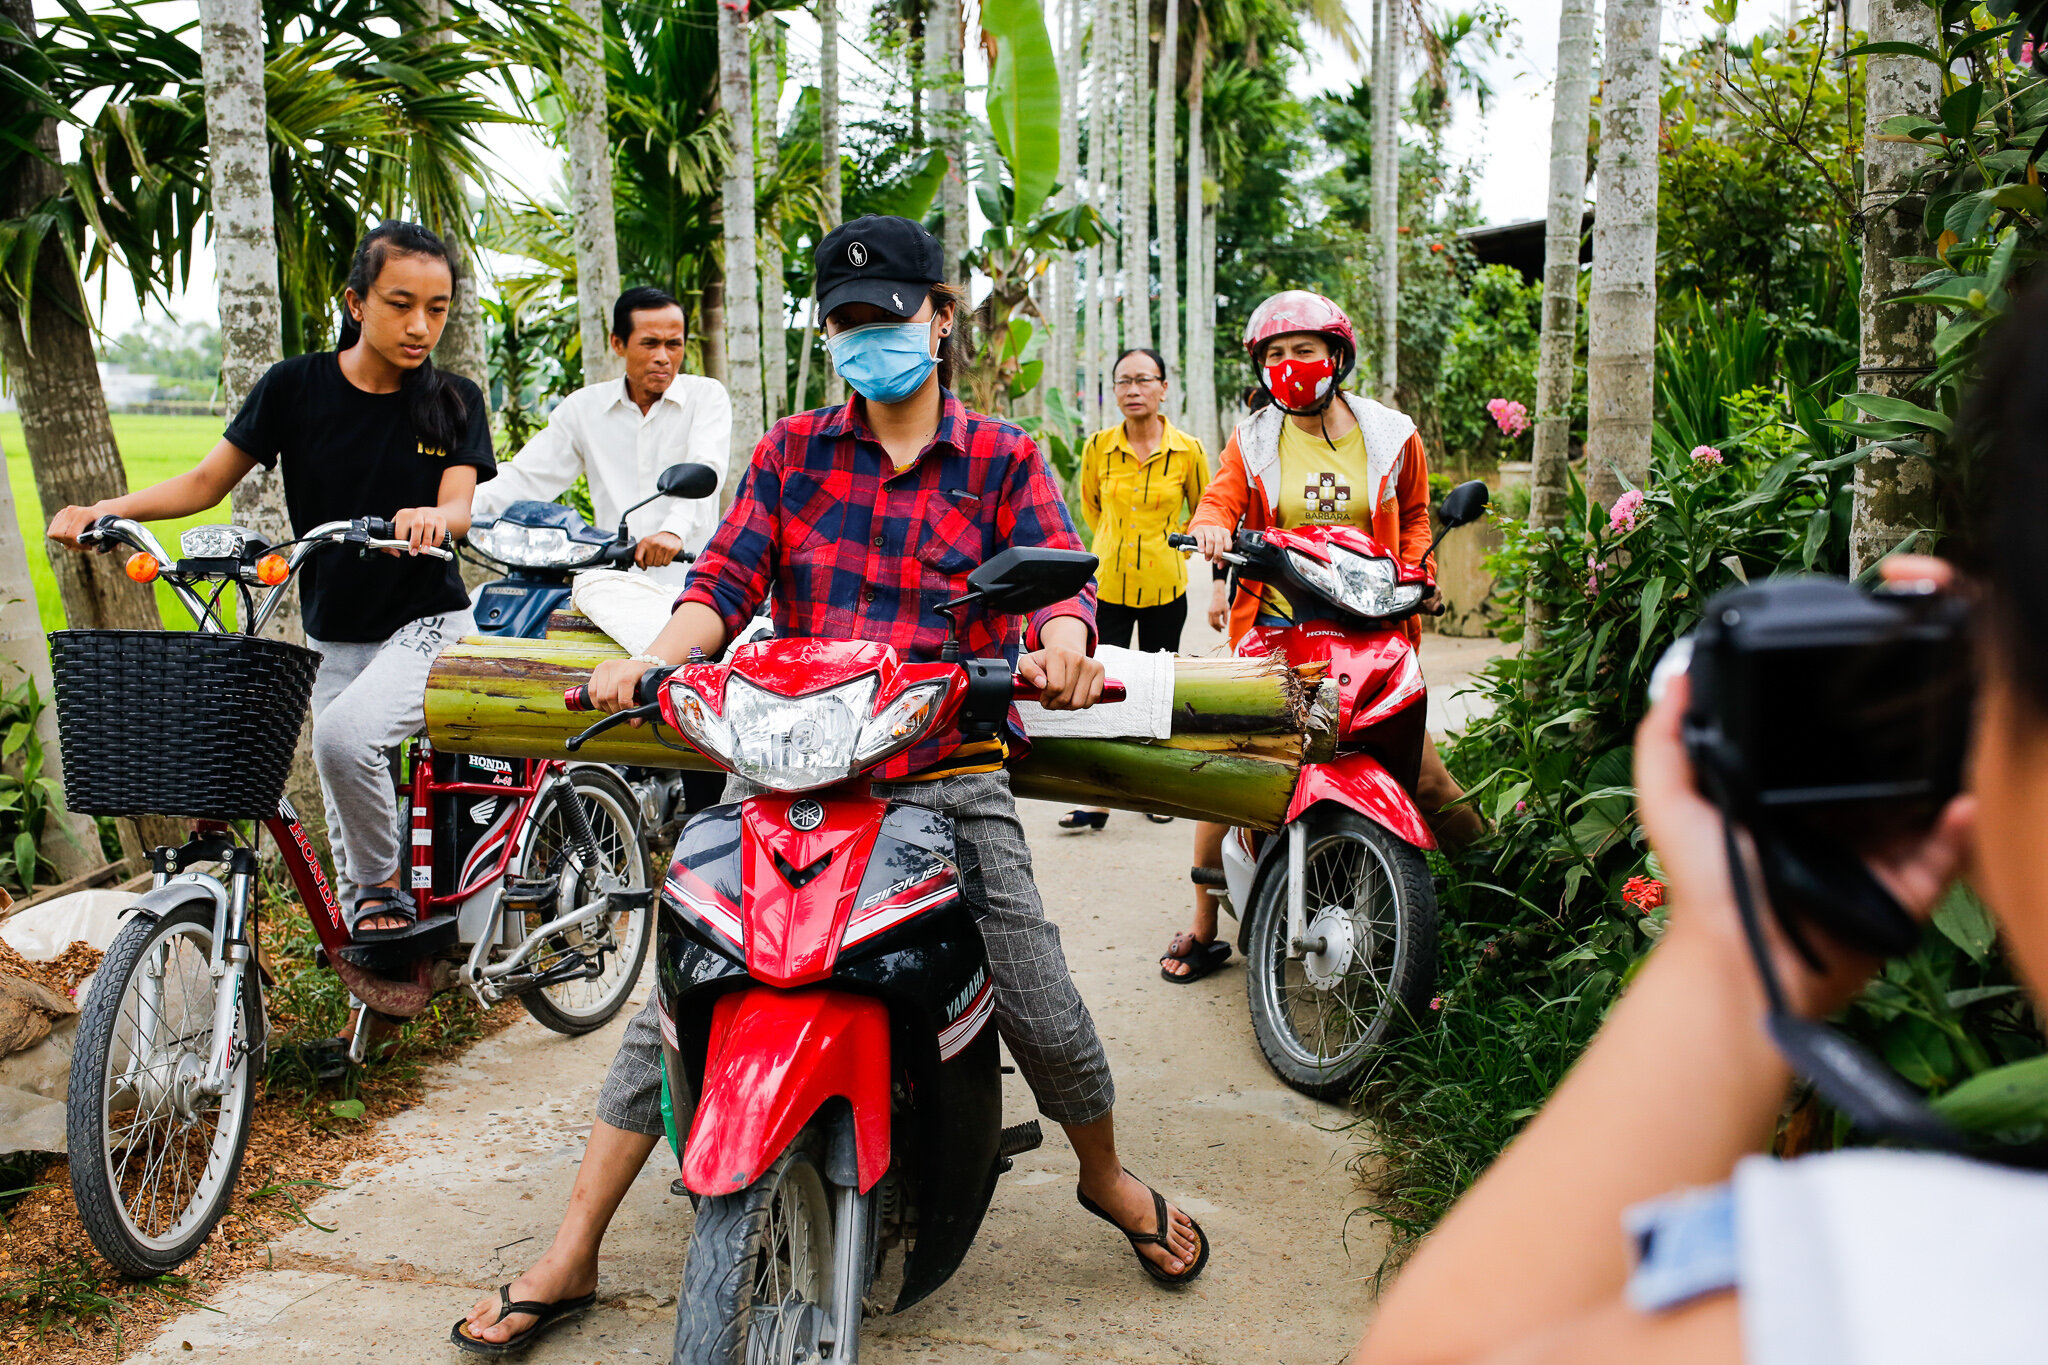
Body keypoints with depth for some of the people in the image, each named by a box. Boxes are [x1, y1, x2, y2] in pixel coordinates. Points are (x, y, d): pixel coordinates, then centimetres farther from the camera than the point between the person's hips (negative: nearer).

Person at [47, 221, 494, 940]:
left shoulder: (455, 402, -3)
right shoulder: (298, 386, -2)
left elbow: (459, 507, -17)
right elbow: (207, 482, 3)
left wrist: (431, 518, -41)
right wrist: (107, 510, -12)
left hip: (428, 624, -3)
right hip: (334, 636, 3)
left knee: (345, 733, -30)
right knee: (347, 810, 7)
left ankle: (382, 887, -5)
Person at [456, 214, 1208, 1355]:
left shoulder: (1003, 460, 8)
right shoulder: (790, 451, 13)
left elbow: (1058, 576, -7)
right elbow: (727, 579, 1)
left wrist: (1061, 647, -31)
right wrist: (648, 662, -19)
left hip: (948, 772, -1)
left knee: (1046, 1016, -4)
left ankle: (1110, 1179, 29)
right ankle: (571, 1259, 12)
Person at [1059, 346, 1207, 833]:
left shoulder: (1188, 450, -6)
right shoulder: (1098, 447, -3)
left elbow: (1203, 511, 11)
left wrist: (1173, 549, 7)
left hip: (1164, 586, 0)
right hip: (1107, 584, 1)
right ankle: (1097, 798, 3)